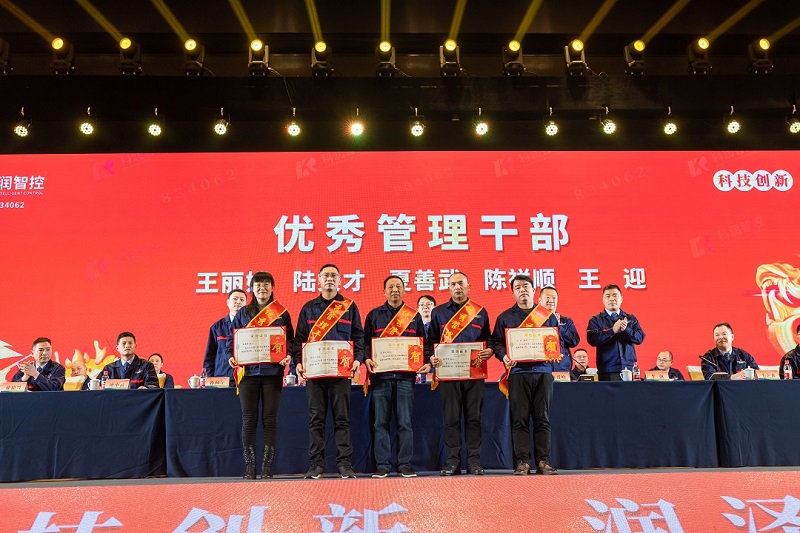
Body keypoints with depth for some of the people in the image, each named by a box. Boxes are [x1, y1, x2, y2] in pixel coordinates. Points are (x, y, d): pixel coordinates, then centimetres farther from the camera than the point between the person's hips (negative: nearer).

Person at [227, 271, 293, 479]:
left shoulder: (282, 313, 8)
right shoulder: (243, 313, 11)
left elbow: (290, 339, 5)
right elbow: (232, 339, 10)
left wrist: (288, 356, -13)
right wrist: (231, 356, -8)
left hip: (273, 371, -1)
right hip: (248, 371, 1)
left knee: (270, 419, 1)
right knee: (249, 420, 1)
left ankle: (267, 466, 7)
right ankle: (249, 466, 7)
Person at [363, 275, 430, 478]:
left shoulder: (414, 316, 13)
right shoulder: (374, 315, 11)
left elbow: (423, 342, 14)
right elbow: (366, 341, 8)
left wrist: (427, 362, -2)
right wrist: (367, 359, -10)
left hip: (406, 376, 0)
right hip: (380, 375, 0)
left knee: (405, 423, 2)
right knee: (381, 422, 2)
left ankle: (405, 465, 9)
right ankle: (382, 465, 9)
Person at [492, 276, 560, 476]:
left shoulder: (548, 315, 16)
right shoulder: (505, 317, 12)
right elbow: (497, 342, 8)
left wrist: (556, 354, -3)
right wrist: (504, 356, -11)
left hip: (543, 371, 1)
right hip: (518, 372, -1)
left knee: (542, 418, 2)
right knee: (520, 419, -3)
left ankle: (543, 461, 8)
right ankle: (522, 461, 2)